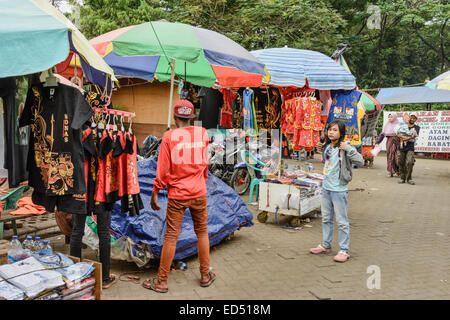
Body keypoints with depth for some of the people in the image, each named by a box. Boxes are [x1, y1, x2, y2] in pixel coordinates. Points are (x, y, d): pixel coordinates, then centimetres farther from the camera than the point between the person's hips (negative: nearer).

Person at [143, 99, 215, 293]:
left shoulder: (169, 136, -7)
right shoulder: (203, 133, 0)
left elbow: (163, 168, -6)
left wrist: (155, 193, 2)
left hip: (176, 194, -2)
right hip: (199, 192, 2)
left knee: (171, 237, 3)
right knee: (202, 233, 15)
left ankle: (162, 281, 13)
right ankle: (205, 276, 25)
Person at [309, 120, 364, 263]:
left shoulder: (344, 148, -16)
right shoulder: (327, 146, 5)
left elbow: (360, 162, -24)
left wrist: (348, 149, -29)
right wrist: (321, 149, 11)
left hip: (339, 190, -8)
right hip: (326, 188, 8)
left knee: (342, 221, 3)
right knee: (326, 219, 19)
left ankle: (344, 250, 15)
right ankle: (326, 245, 34)